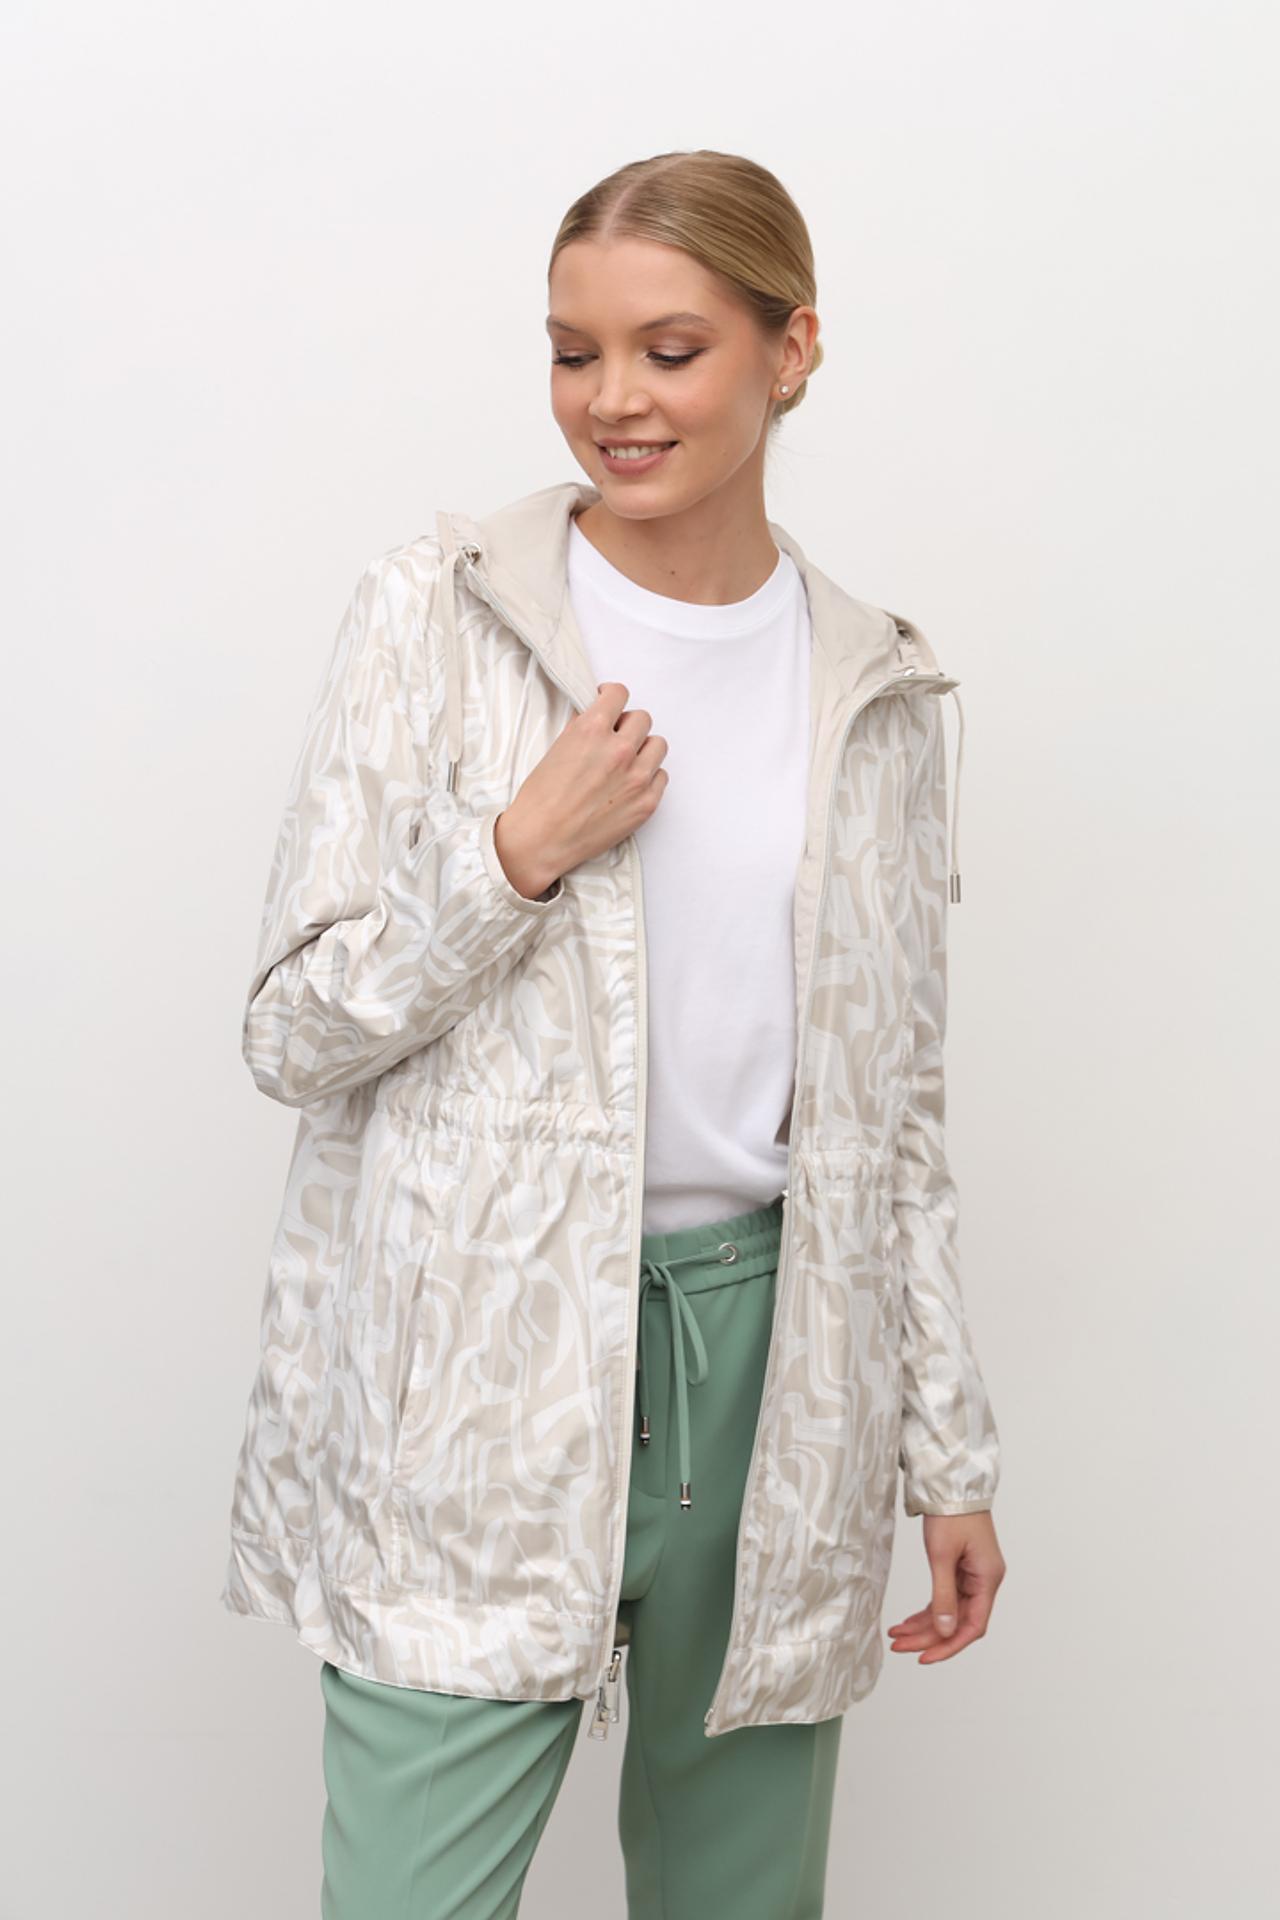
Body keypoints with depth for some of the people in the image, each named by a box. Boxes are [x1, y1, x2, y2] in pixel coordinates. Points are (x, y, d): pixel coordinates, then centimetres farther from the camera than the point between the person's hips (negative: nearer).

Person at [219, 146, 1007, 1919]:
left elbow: (896, 1105, 10)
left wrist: (951, 1453, 10)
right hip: (482, 1374, -3)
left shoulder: (879, 691, 6)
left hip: (769, 1360, 3)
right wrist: (522, 852, -17)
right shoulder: (436, 613, -3)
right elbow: (293, 1029, -3)